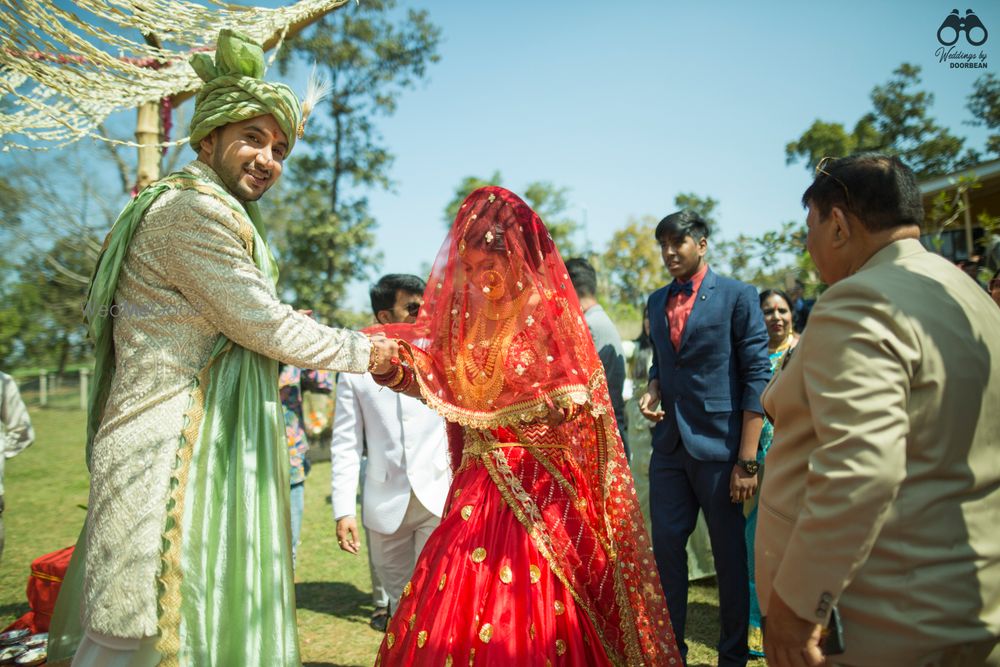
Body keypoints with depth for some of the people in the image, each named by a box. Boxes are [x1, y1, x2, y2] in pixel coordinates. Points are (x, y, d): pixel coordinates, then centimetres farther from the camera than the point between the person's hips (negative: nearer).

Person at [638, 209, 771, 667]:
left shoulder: (737, 297, -5)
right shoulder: (657, 301, 12)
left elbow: (757, 376, -9)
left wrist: (747, 459, -13)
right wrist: (653, 389, -2)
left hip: (719, 446, -5)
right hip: (669, 445, 5)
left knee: (729, 556, 8)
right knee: (666, 547, 9)